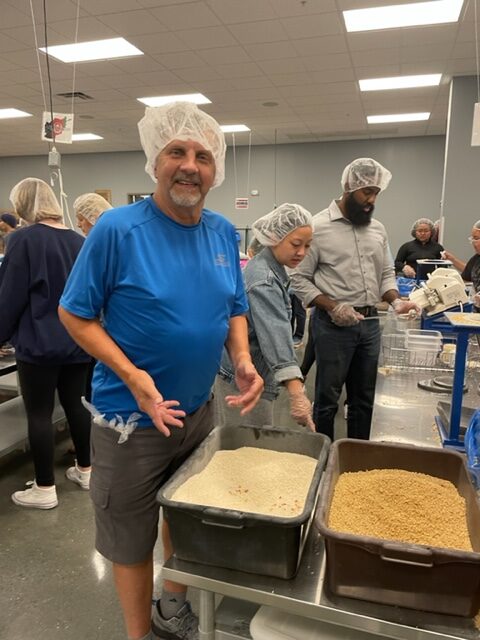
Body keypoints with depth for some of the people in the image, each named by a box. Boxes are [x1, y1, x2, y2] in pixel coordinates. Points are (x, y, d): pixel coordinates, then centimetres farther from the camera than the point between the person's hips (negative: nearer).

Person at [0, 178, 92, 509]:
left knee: (39, 413, 4)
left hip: (39, 342, -6)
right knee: (75, 404, 16)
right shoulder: (79, 240, 7)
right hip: (77, 340, 6)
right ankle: (86, 470, 29)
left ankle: (45, 489, 14)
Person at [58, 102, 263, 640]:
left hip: (199, 410, 6)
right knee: (132, 539, 14)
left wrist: (243, 362, -11)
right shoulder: (117, 228, -17)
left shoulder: (223, 232, 0)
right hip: (132, 417, -5)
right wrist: (133, 377, -24)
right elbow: (74, 313, -12)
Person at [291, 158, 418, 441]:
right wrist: (332, 307, -19)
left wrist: (396, 301, -3)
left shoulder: (378, 229, 11)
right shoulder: (318, 226, -8)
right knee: (328, 398, 6)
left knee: (364, 397, 16)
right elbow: (300, 278, -9)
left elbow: (386, 274, 16)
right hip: (333, 325, -6)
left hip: (370, 323, 6)